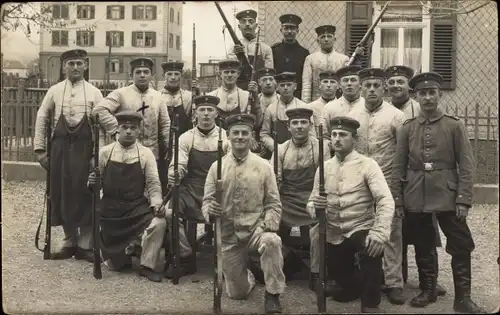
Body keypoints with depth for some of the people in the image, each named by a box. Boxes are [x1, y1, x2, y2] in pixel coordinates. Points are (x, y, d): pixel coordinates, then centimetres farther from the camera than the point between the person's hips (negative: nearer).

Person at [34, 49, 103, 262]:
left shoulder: (94, 93, 4)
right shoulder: (54, 91, 8)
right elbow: (42, 120, 7)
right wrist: (39, 149, 0)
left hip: (84, 147, -2)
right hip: (60, 147, 2)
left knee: (85, 195, 0)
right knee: (62, 194, 6)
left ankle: (85, 245, 10)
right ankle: (70, 242, 20)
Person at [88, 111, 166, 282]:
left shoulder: (146, 153, -1)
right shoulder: (105, 152, 1)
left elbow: (153, 184, -4)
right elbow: (97, 182, 7)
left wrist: (156, 204, -23)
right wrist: (92, 183, -17)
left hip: (138, 207, -1)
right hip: (110, 210, 1)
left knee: (159, 222, -34)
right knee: (115, 265, 4)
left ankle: (147, 266, -10)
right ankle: (127, 248, 42)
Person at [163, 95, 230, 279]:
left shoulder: (226, 138, 4)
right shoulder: (186, 138, 6)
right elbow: (179, 165, -5)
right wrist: (173, 176, -29)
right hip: (190, 190, 1)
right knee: (169, 212, -26)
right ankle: (185, 257, -7)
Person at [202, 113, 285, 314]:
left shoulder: (263, 166, -2)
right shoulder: (217, 167, 0)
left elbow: (273, 204, -2)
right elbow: (207, 200, 1)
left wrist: (267, 227, -20)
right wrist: (209, 210, -23)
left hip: (256, 228, -1)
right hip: (228, 234, 1)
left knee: (272, 242, -38)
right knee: (237, 293, 6)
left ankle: (272, 295, -15)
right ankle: (247, 278, 46)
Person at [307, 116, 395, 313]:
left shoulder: (367, 165, -9)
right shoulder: (324, 167, 5)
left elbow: (385, 201, -20)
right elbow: (313, 201, 5)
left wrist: (379, 234, -34)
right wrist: (313, 206, -21)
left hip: (361, 229, -5)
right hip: (333, 235, 5)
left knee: (372, 249, -34)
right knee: (336, 274, 11)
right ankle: (354, 286, 48)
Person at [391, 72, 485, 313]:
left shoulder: (455, 126, -1)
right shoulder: (408, 128, 5)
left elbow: (466, 165, -3)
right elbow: (398, 166, 5)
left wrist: (463, 200, -10)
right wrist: (397, 200, 1)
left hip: (447, 196, -2)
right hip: (415, 198, 2)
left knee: (461, 246, 0)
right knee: (423, 246, 13)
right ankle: (428, 290, 28)